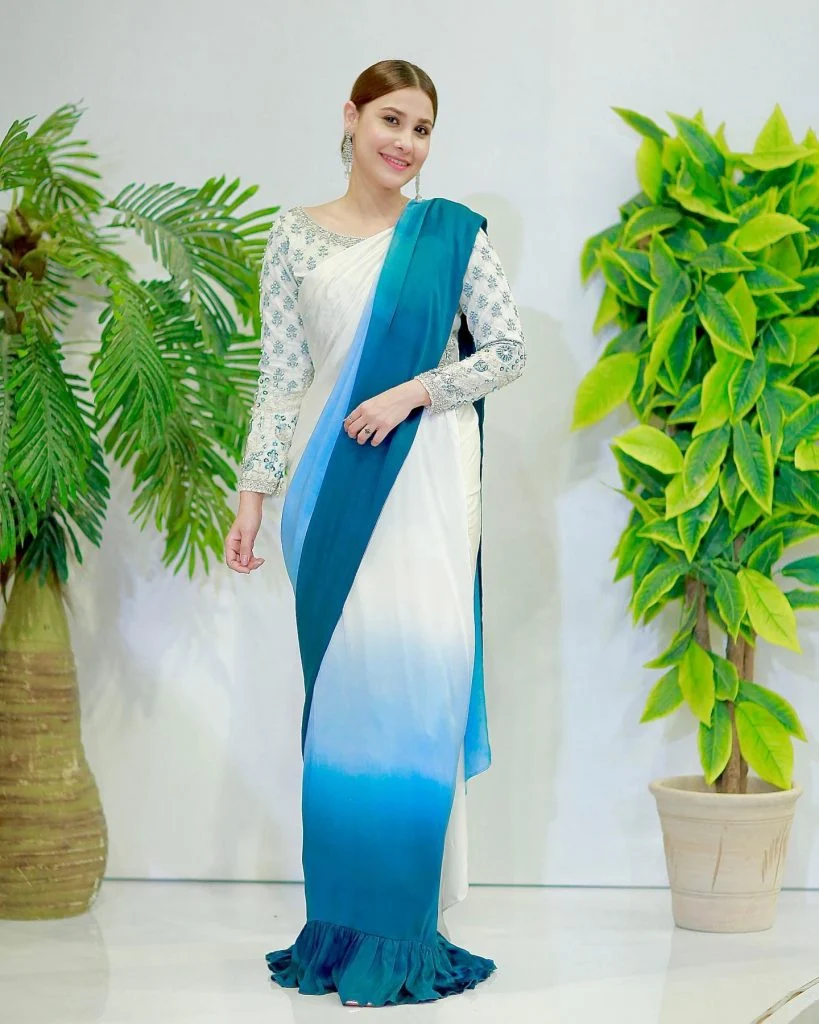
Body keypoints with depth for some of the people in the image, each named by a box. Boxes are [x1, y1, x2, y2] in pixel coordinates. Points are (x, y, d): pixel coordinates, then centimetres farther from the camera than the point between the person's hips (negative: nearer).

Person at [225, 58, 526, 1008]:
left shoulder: (453, 232, 6)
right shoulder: (295, 236, 9)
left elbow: (507, 349, 4)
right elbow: (281, 377, 7)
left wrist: (411, 392, -9)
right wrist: (255, 491, 1)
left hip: (427, 476, -1)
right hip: (332, 482, 2)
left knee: (415, 677, -6)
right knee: (340, 683, 3)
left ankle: (406, 926, 1)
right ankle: (340, 924, 10)